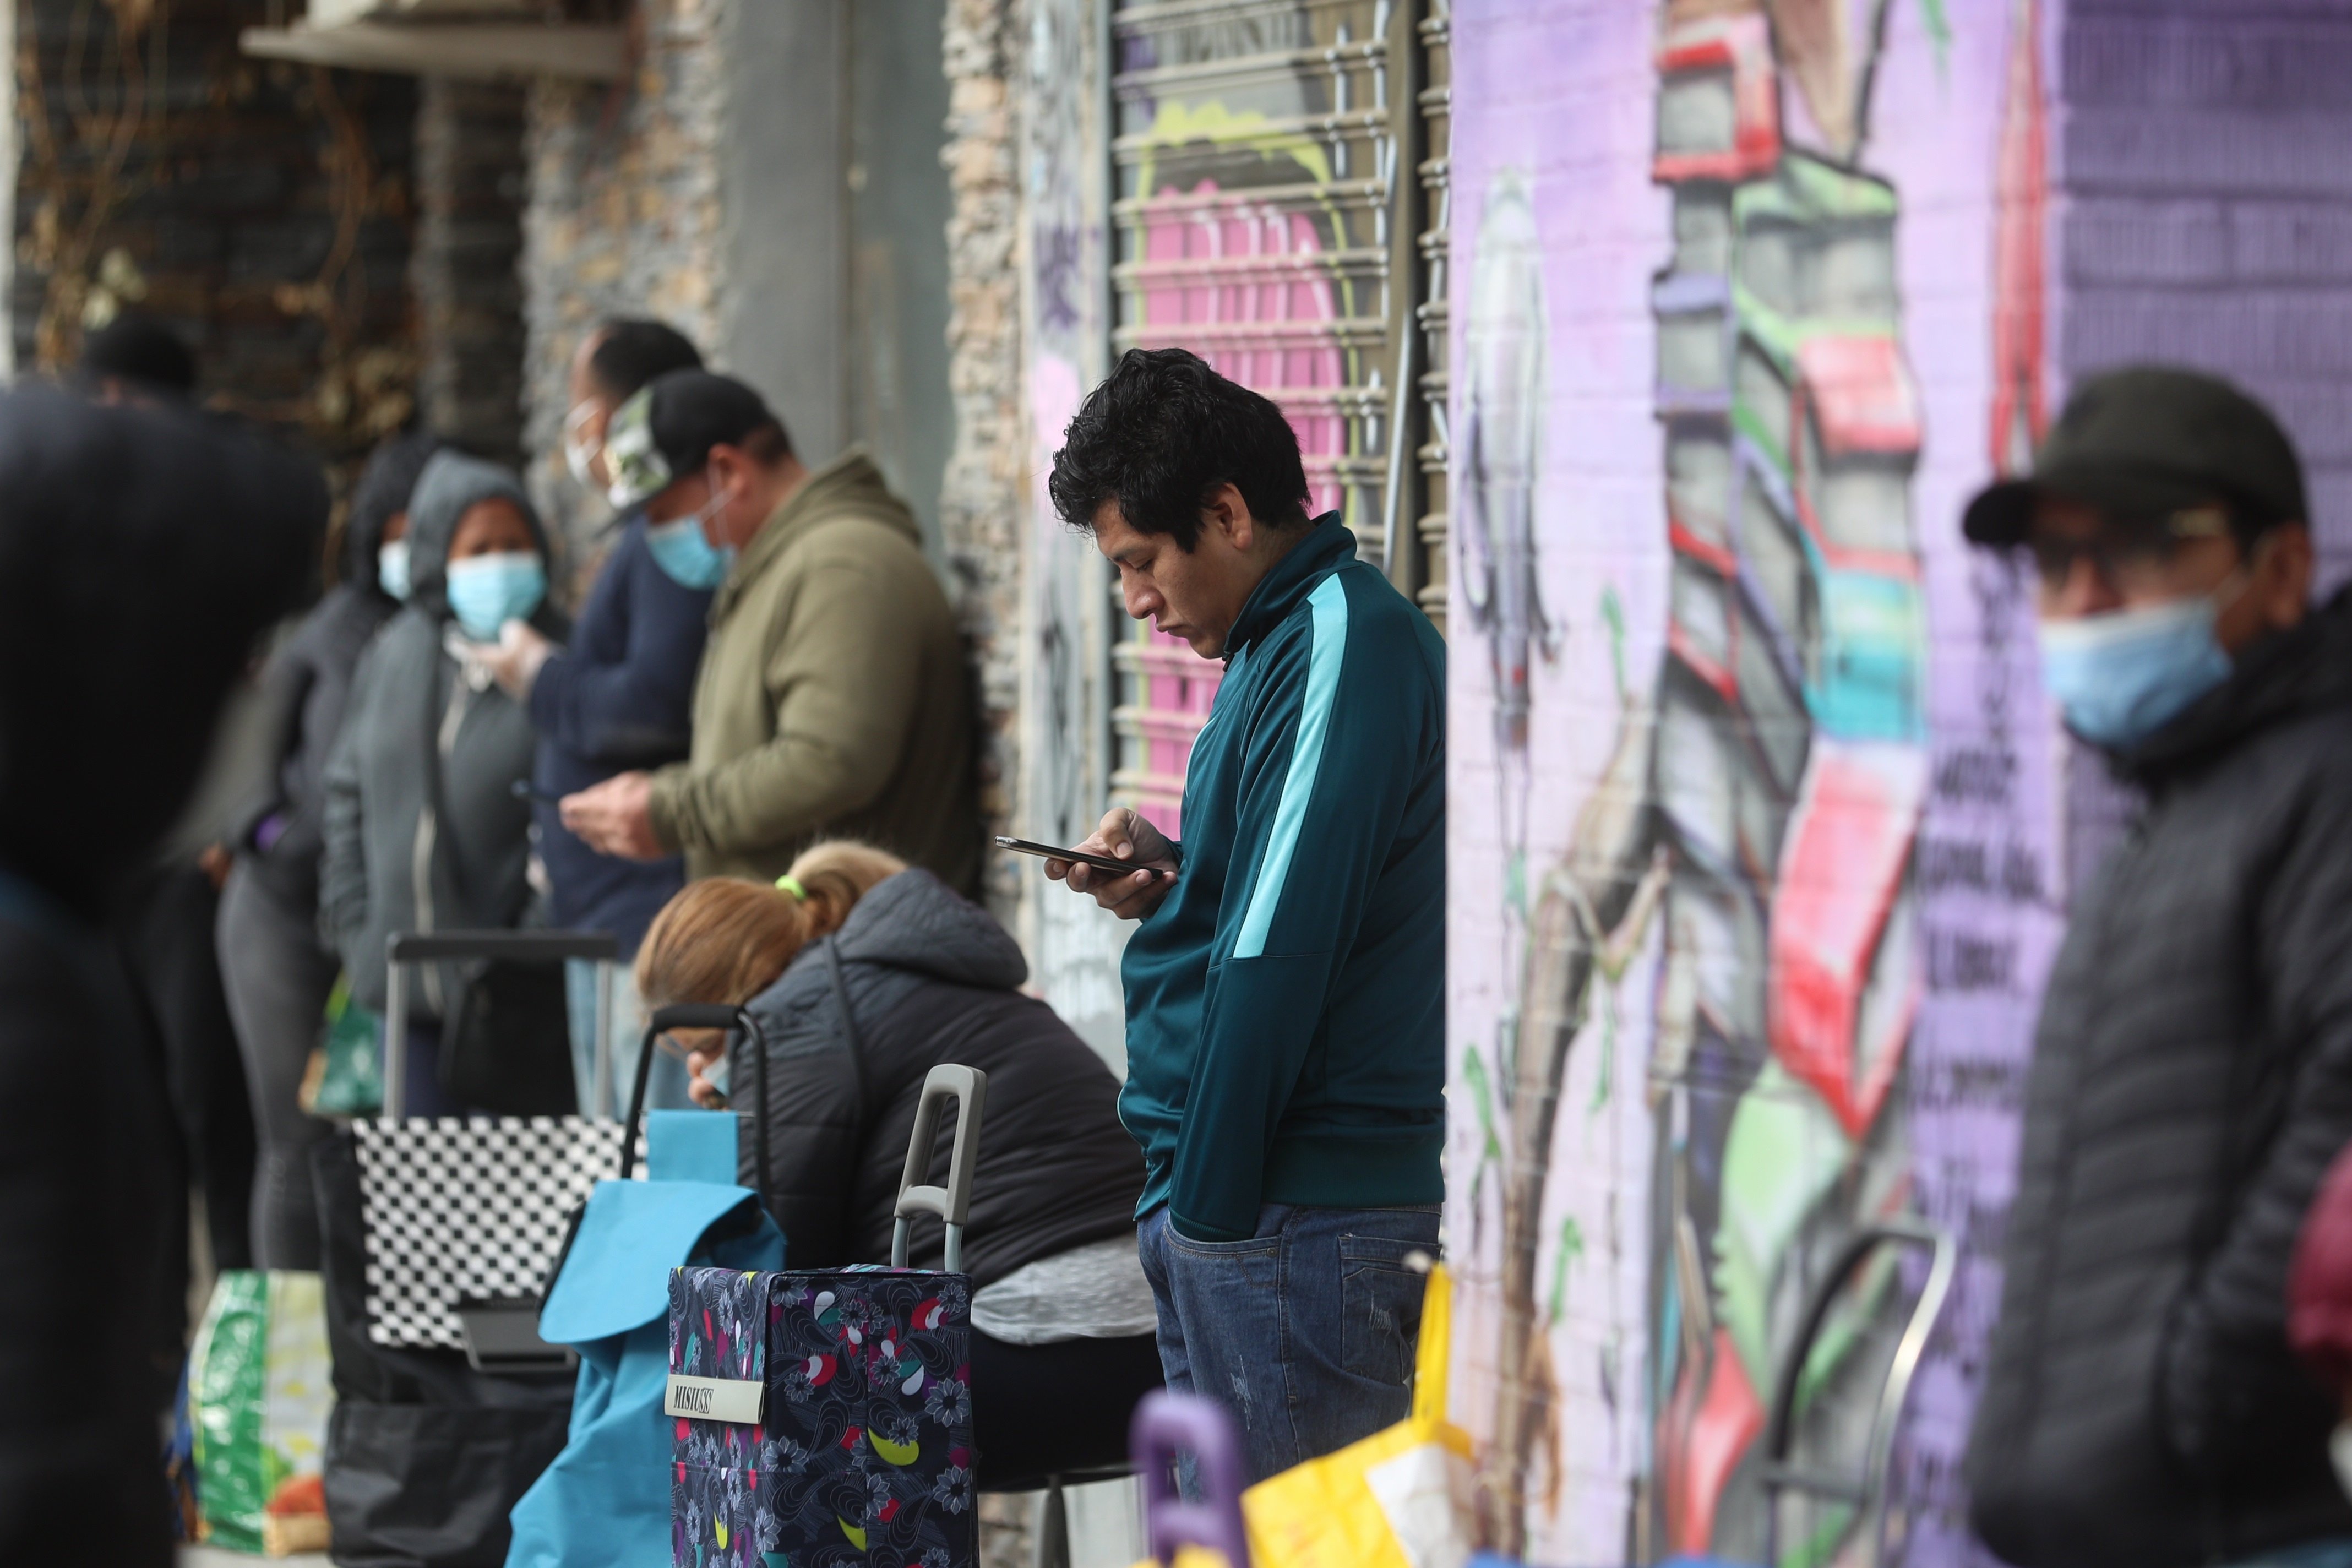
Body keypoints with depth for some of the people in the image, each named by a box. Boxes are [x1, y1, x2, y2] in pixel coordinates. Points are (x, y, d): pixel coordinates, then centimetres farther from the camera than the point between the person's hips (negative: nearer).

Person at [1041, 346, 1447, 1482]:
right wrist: (1174, 883, 9)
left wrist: (1204, 1209, -16)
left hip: (1292, 1217, -10)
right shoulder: (1299, 640, 17)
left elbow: (1278, 961, -19)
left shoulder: (1337, 649, -15)